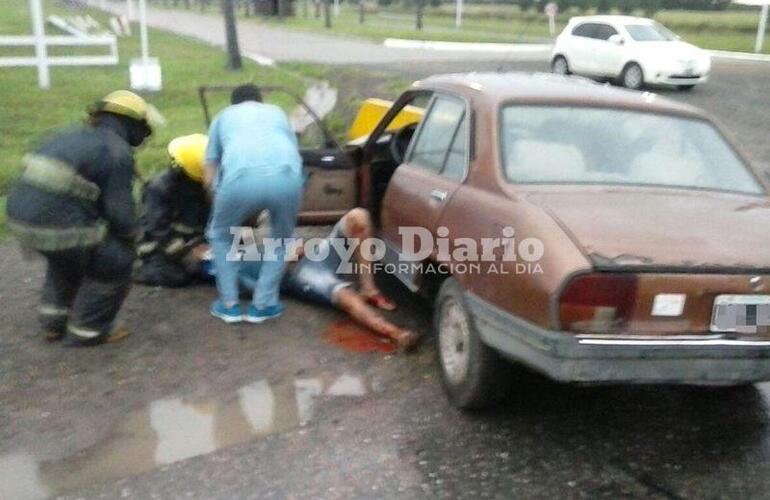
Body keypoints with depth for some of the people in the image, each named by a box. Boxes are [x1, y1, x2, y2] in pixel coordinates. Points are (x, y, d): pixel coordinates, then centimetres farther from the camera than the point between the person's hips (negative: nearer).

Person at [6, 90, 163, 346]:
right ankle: (87, 330, 21)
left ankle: (54, 322, 41)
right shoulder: (117, 152, -5)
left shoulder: (72, 136, 22)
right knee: (116, 262, 11)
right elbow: (119, 209, -10)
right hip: (57, 225, -9)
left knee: (66, 257, 36)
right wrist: (129, 237, 12)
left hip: (20, 212, 9)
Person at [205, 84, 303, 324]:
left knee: (220, 235, 28)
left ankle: (229, 305, 28)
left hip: (241, 178, -1)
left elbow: (209, 177, 30)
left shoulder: (223, 116, 34)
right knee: (281, 239, 29)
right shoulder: (277, 112, 38)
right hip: (286, 176, 1)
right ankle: (262, 305, 26)